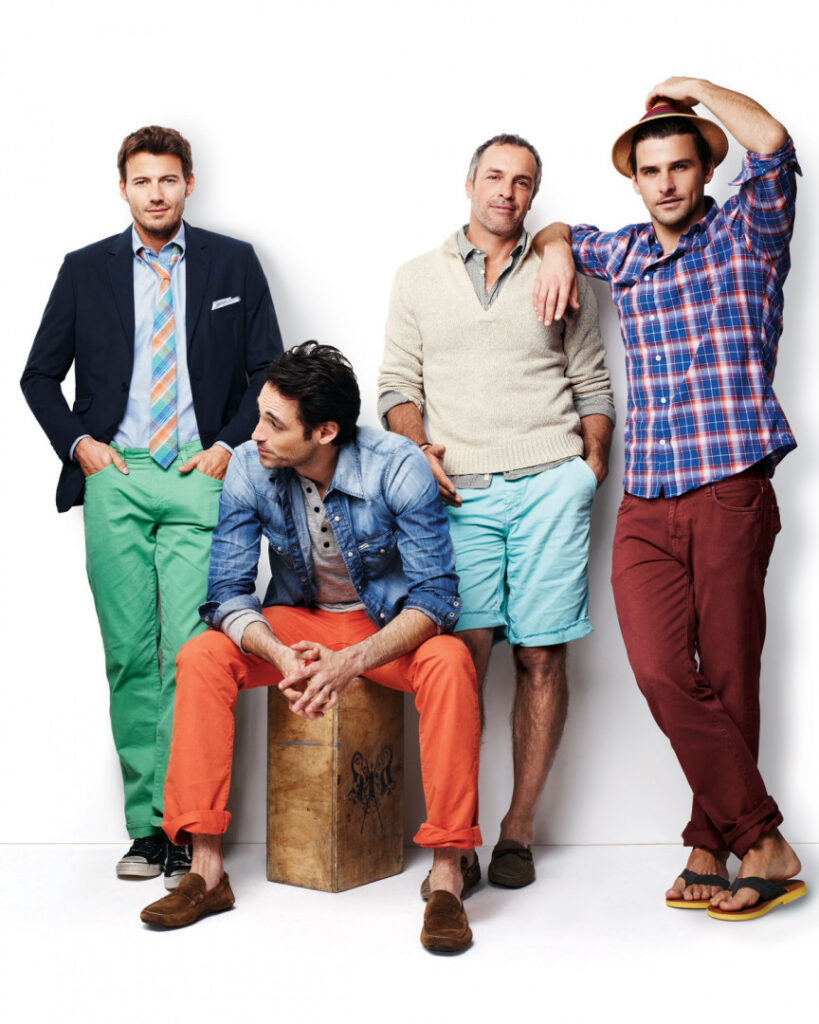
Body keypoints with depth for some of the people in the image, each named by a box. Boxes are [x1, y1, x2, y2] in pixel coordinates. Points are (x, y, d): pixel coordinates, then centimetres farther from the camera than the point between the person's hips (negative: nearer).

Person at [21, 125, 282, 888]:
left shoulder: (233, 264, 10)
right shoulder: (85, 270, 13)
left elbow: (267, 371, 11)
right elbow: (40, 376, 17)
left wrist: (228, 446, -2)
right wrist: (78, 443, 2)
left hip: (198, 480, -2)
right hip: (114, 479, 2)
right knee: (129, 655, 2)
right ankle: (145, 825, 10)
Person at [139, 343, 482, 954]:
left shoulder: (399, 469, -24)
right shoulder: (250, 470, -16)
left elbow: (436, 595, -24)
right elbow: (228, 591, -11)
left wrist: (352, 662, -39)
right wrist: (282, 656, -32)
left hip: (389, 625, -2)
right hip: (294, 620, 3)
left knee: (448, 663, -34)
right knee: (201, 658, -23)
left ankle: (446, 879, -28)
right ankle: (207, 871, -17)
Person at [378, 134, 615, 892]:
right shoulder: (419, 278, 17)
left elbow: (593, 385, 15)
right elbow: (397, 384, 13)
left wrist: (593, 467, 2)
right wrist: (418, 449, -5)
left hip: (550, 484, 1)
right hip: (460, 491, 0)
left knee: (542, 655, -2)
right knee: (464, 649, -11)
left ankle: (519, 828, 8)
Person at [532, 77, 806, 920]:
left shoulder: (745, 234, 6)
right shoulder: (623, 253, 18)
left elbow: (772, 146, -13)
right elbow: (558, 232, 38)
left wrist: (697, 88, 1)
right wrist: (556, 249, 15)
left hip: (731, 493, -3)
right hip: (645, 504, 3)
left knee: (726, 678, 1)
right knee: (661, 672, -10)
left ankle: (709, 847, 13)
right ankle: (760, 844, 1)